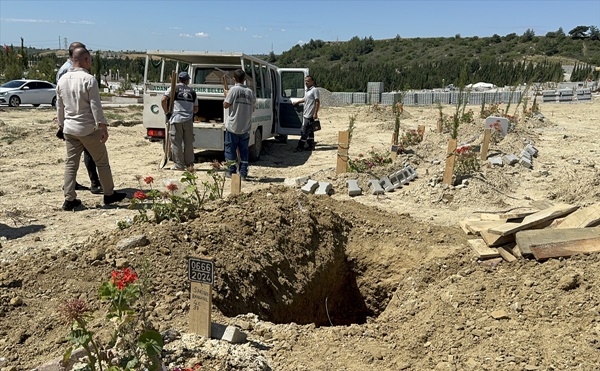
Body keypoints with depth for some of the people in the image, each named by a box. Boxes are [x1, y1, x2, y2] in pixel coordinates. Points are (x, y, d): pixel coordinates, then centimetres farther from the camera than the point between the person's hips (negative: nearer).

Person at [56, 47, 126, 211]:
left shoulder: (62, 80, 8)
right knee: (102, 162, 8)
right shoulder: (89, 79, -14)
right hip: (89, 129, -6)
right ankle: (109, 194, 18)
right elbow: (95, 105, -17)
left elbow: (59, 106, 14)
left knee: (71, 163, 9)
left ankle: (69, 199, 9)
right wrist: (103, 126, -13)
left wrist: (62, 124, 23)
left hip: (69, 129, 6)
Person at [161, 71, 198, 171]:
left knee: (176, 143, 3)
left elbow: (163, 100, -8)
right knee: (189, 143, 10)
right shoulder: (192, 92, 12)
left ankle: (179, 165, 6)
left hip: (176, 119, -3)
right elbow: (196, 109, 14)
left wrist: (167, 112, 2)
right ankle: (189, 165, 13)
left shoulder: (174, 88, 2)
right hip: (189, 120, 3)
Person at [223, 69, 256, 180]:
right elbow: (253, 108, 9)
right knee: (244, 150, 10)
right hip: (245, 127, 3)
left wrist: (226, 95, 6)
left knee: (230, 149, 9)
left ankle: (231, 171, 13)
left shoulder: (234, 89, -11)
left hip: (233, 126, -3)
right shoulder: (250, 92, 2)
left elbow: (226, 105, -10)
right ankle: (243, 173, 10)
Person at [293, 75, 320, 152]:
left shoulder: (315, 90, -10)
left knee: (304, 131, -7)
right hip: (305, 114, 9)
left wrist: (315, 113, -20)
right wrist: (298, 102, 43)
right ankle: (311, 146, 17)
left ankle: (300, 146, -3)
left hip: (310, 115, -9)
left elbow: (317, 102, -15)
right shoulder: (307, 90, 16)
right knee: (309, 131, 11)